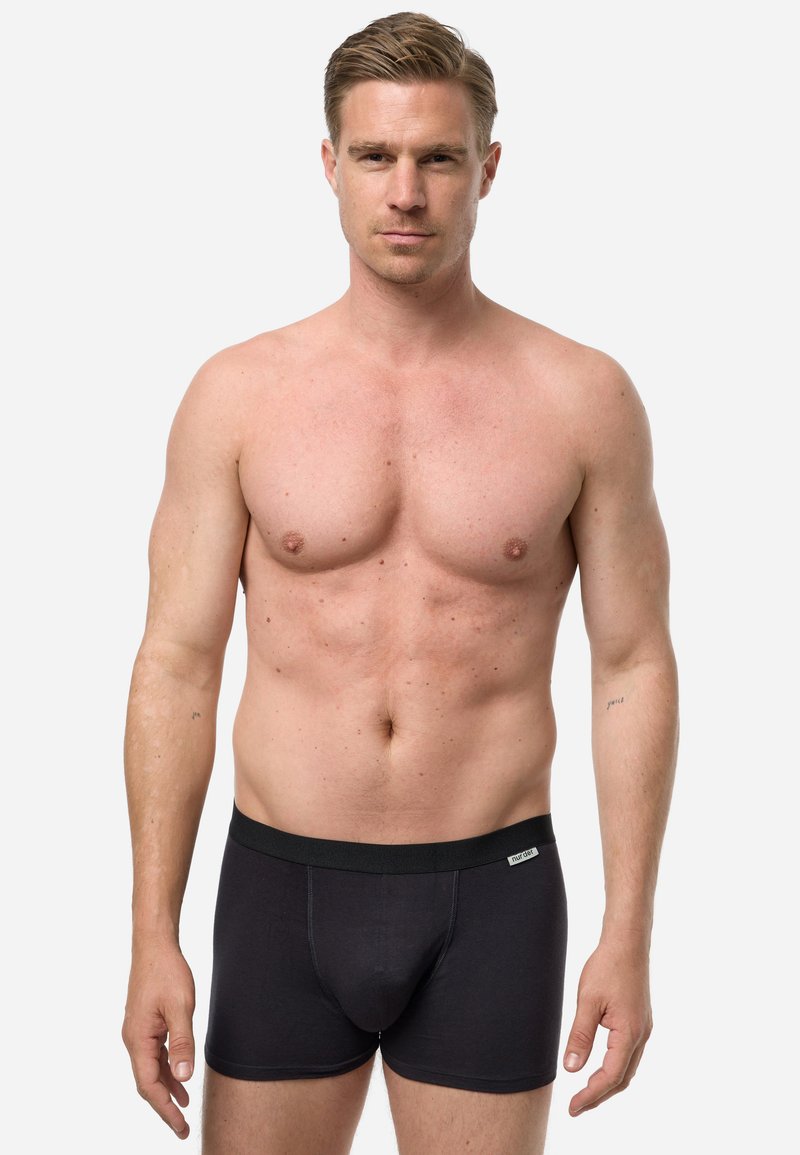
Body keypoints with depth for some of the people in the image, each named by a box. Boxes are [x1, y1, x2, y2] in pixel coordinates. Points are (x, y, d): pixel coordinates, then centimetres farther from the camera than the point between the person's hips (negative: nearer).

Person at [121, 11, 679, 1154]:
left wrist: (629, 938, -4)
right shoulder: (238, 394, -2)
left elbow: (633, 667, 0)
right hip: (282, 888, 1)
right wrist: (153, 935, -4)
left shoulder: (583, 398, -3)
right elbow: (177, 666, 0)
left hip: (491, 899, 0)